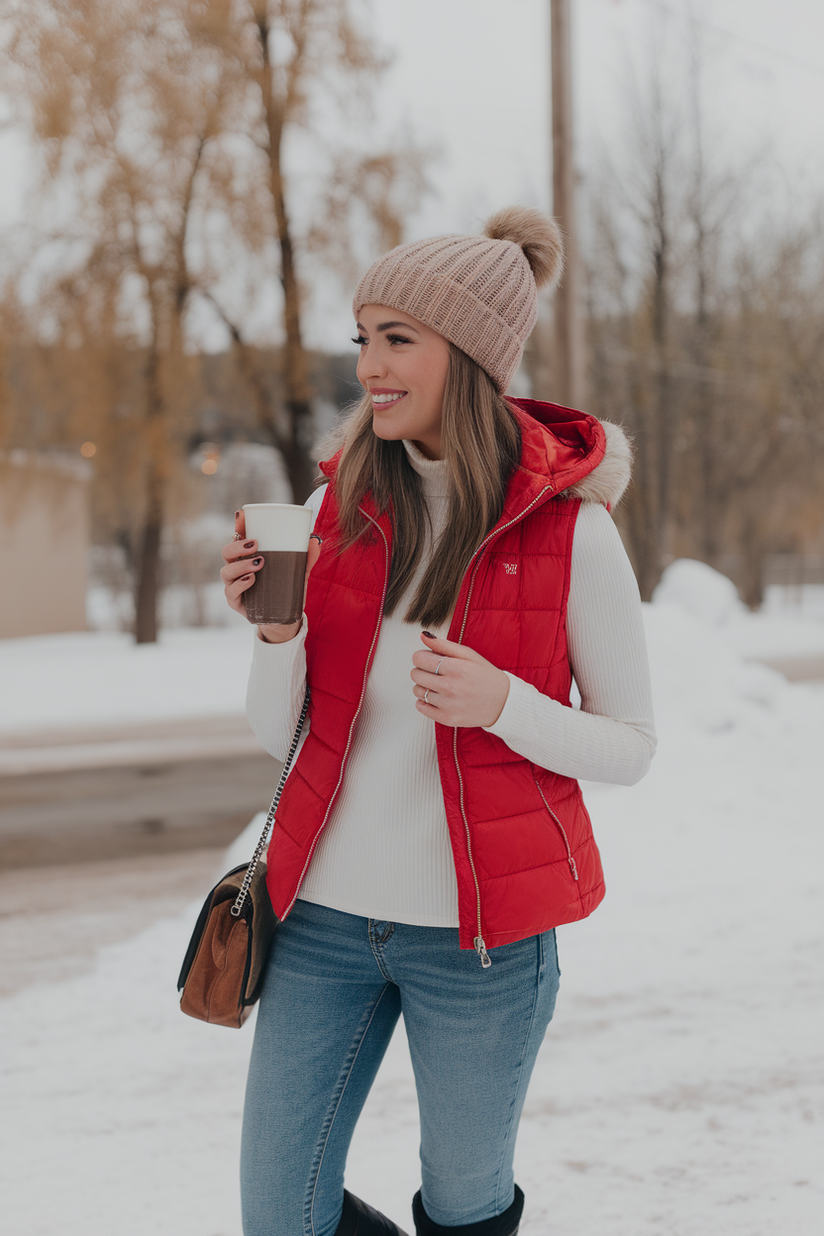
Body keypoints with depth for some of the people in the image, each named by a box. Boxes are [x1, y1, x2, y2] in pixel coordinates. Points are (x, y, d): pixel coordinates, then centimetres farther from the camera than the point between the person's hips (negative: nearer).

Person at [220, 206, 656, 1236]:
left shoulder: (572, 529, -8)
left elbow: (631, 747, -2)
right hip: (328, 911, 4)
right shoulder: (337, 509, 2)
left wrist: (501, 702, -20)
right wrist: (275, 628, -15)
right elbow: (278, 735, 5)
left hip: (479, 928, -3)